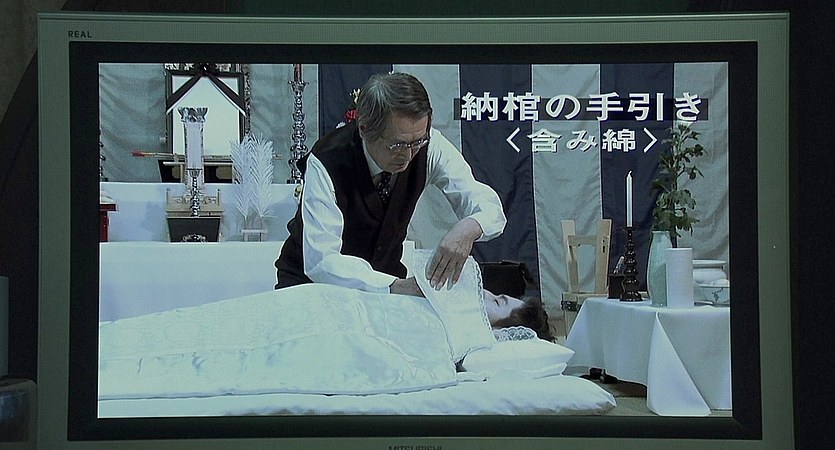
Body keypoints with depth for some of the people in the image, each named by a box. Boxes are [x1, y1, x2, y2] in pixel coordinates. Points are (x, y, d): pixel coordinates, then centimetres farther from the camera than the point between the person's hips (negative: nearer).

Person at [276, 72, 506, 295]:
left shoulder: (428, 145, -17)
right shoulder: (326, 163, -28)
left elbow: (491, 208, -15)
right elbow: (320, 262, -34)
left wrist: (469, 228, -40)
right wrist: (396, 287, -48)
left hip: (384, 276, 3)